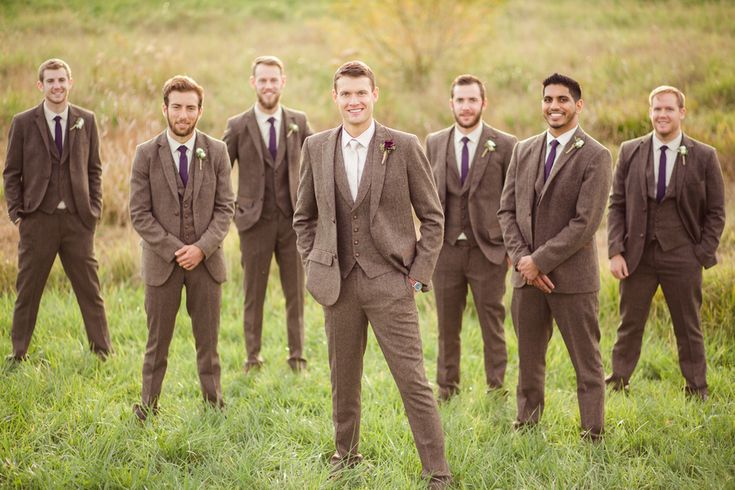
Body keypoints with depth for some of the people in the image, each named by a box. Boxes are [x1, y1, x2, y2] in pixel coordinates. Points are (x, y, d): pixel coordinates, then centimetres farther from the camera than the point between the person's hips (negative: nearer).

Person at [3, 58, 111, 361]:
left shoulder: (86, 121, 6)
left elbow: (94, 168, 11)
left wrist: (94, 208, 2)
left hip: (78, 219, 1)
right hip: (38, 219, -1)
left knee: (90, 290, 6)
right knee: (27, 290, 7)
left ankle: (103, 351, 16)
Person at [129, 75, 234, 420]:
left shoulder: (216, 152, 2)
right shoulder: (146, 154, -2)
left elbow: (225, 208, 1)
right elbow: (140, 214, -4)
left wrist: (201, 248, -12)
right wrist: (174, 250, -13)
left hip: (206, 261, 1)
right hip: (161, 261, -1)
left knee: (208, 340, 7)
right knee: (157, 342, 5)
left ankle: (213, 403, 17)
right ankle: (147, 406, 15)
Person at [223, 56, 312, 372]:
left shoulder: (298, 122, 3)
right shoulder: (238, 126, -2)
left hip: (292, 220, 1)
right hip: (255, 221, -1)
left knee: (295, 292, 6)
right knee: (254, 293, 6)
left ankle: (296, 355, 16)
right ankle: (252, 356, 15)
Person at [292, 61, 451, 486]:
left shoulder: (405, 147, -3)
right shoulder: (317, 148, 6)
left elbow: (432, 217, 1)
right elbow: (304, 217, 17)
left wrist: (418, 275, -4)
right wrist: (315, 266, 8)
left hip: (390, 282, -3)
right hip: (339, 284, 3)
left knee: (414, 381, -6)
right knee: (344, 381, 13)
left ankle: (438, 472, -1)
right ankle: (346, 455, 29)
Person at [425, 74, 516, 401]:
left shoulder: (504, 145, -2)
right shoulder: (434, 143, 7)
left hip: (488, 250, -3)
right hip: (446, 248, 3)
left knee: (492, 325, 5)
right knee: (447, 325, 11)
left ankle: (497, 389, 16)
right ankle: (446, 390, 22)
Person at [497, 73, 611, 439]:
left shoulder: (595, 157, -8)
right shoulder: (523, 151, 10)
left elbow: (585, 224, -15)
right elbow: (507, 210, 9)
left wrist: (539, 261, -15)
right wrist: (522, 259, -6)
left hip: (572, 276, -5)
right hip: (527, 274, 5)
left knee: (587, 364, 2)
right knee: (528, 361, 13)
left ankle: (593, 435, 9)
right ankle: (526, 427, 25)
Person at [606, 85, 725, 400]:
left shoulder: (704, 157, -2)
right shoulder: (630, 152, 3)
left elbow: (716, 212, 2)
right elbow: (616, 205, 4)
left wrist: (703, 254, -6)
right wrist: (615, 252, -4)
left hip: (682, 257, -1)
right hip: (638, 255, 1)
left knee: (688, 328, 8)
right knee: (629, 324, 8)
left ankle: (697, 391, 18)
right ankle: (617, 383, 18)